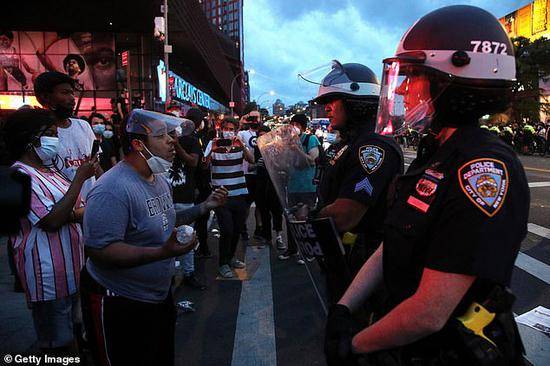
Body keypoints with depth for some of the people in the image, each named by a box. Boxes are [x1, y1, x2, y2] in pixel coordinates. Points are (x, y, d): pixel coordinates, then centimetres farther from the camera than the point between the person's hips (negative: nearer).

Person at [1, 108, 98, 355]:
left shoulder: (48, 171, 11)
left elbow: (81, 209, 12)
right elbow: (51, 221, -24)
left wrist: (69, 214, -10)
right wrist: (79, 178, -21)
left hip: (71, 268, 8)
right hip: (49, 276, -8)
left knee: (73, 334, 20)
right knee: (57, 345, 7)